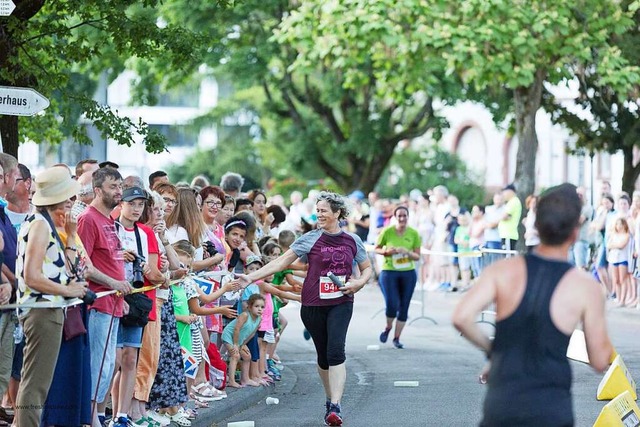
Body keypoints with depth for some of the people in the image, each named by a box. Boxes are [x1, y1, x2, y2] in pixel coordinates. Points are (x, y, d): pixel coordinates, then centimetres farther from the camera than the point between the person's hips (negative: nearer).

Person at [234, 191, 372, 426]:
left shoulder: (352, 241, 3)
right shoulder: (311, 239, -1)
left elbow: (367, 268, 16)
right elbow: (281, 262, -4)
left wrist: (359, 282, -6)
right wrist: (251, 277, -11)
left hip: (341, 303, -1)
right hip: (313, 304, 1)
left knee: (336, 351, -17)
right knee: (323, 354, 9)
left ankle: (335, 407, -21)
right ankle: (330, 400, 28)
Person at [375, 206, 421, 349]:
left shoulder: (414, 234, -2)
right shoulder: (387, 232, -7)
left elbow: (417, 256, 2)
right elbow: (377, 249, 4)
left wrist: (407, 252, -18)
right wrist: (386, 252, -16)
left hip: (408, 273, 3)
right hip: (389, 272, -3)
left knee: (404, 307, 5)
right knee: (392, 305, -13)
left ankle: (396, 338, 17)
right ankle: (388, 327, 19)